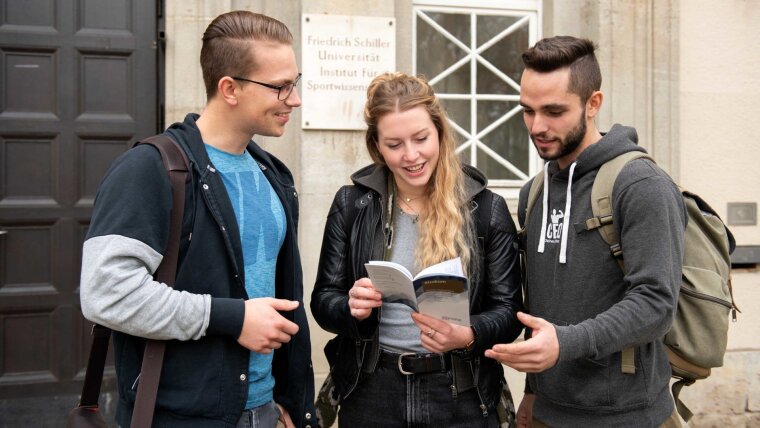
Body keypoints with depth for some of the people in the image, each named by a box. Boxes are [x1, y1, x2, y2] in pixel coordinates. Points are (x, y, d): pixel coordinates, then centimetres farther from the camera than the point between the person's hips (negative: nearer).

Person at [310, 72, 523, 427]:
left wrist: (466, 335, -24)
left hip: (460, 396, 0)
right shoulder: (352, 204, -2)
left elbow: (509, 310, -4)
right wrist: (352, 308, -21)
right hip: (370, 393, 1)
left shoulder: (487, 208, -5)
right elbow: (323, 300, 1)